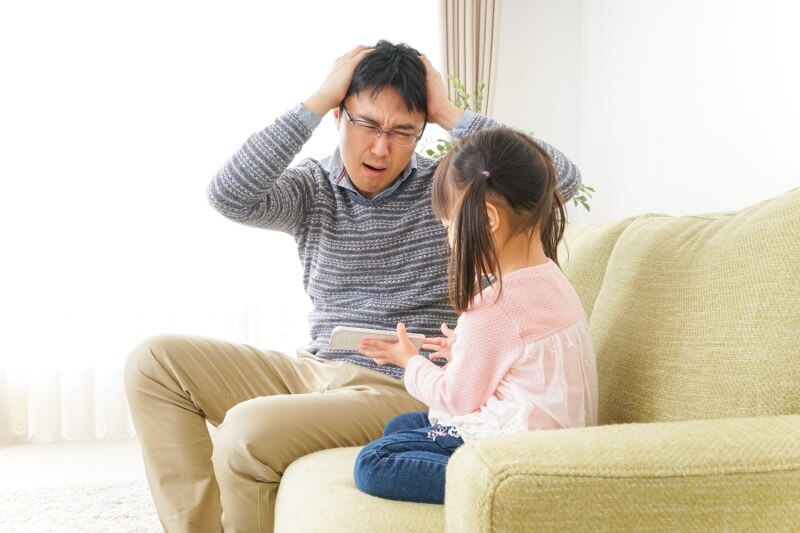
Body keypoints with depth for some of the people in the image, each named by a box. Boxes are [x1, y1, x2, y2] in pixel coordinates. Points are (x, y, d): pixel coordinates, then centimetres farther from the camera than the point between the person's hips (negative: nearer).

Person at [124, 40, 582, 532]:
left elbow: (563, 178, -16)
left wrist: (449, 114, -13)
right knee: (156, 362, -2)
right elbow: (229, 195, -16)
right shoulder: (312, 188, 5)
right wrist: (319, 100, -13)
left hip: (403, 392, -5)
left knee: (247, 431, -28)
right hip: (318, 370, 6)